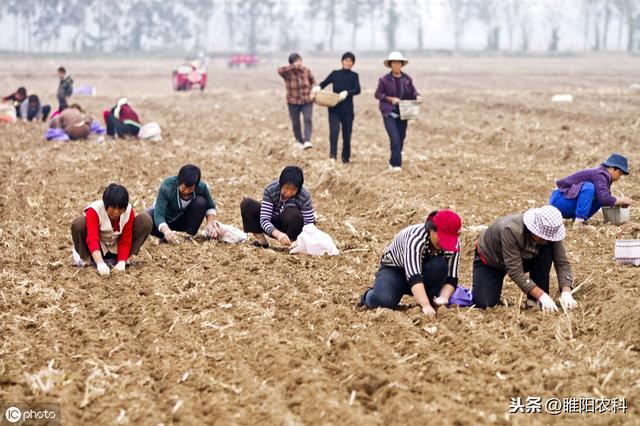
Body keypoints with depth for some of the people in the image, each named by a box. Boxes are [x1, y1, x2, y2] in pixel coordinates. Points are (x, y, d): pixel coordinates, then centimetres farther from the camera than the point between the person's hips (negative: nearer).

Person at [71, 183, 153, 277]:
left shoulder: (129, 212, -18)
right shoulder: (94, 210, -28)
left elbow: (125, 240, -15)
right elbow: (92, 238, -41)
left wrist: (121, 262, -31)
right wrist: (100, 263, -55)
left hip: (116, 250, 3)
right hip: (97, 249, -3)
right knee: (78, 224, -34)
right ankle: (84, 258, -6)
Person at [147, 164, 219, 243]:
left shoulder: (201, 187, -24)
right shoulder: (166, 187, -33)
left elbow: (210, 207, -8)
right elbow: (159, 215, -40)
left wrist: (210, 224, -27)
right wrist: (167, 231, -60)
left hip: (185, 221, 2)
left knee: (201, 202, -26)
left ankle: (190, 236, -13)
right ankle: (169, 237, -9)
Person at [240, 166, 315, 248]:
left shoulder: (304, 197, -26)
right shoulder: (270, 190, -23)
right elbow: (264, 220, -27)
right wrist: (278, 234, -47)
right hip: (273, 227, 2)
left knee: (293, 213, -36)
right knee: (247, 204, -19)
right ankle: (261, 241, -10)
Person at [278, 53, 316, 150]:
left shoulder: (306, 71, 0)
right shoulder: (287, 73, -11)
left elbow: (313, 81, 15)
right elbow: (279, 70, -34)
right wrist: (293, 67, -35)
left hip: (307, 101, 1)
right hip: (293, 102, -1)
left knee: (308, 119, -18)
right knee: (295, 123, 7)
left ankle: (307, 141, -26)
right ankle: (299, 141, 30)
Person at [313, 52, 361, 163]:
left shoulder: (354, 76, 6)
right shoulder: (335, 74, 10)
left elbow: (357, 90, -7)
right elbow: (325, 83, 8)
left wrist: (346, 93, -24)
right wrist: (318, 87, -14)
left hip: (347, 109, 0)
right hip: (334, 108, 0)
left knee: (347, 134, 4)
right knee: (334, 131, -16)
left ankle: (346, 157, 16)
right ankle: (332, 155, -18)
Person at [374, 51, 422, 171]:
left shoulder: (407, 79, 5)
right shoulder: (384, 79, -4)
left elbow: (413, 92, 8)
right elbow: (378, 94, -3)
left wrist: (417, 96, -16)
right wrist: (391, 99, -16)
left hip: (402, 113, 4)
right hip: (389, 113, -4)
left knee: (401, 139, 10)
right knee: (395, 138, -16)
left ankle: (393, 162, 27)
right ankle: (396, 164, -12)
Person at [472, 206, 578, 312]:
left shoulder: (550, 233, -25)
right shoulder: (511, 230, -41)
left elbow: (562, 263, -21)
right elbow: (515, 271, -41)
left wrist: (566, 292, -38)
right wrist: (542, 296, -46)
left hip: (523, 258, 4)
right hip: (489, 260, -4)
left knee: (547, 252, -26)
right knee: (483, 304, -25)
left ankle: (534, 300, -14)